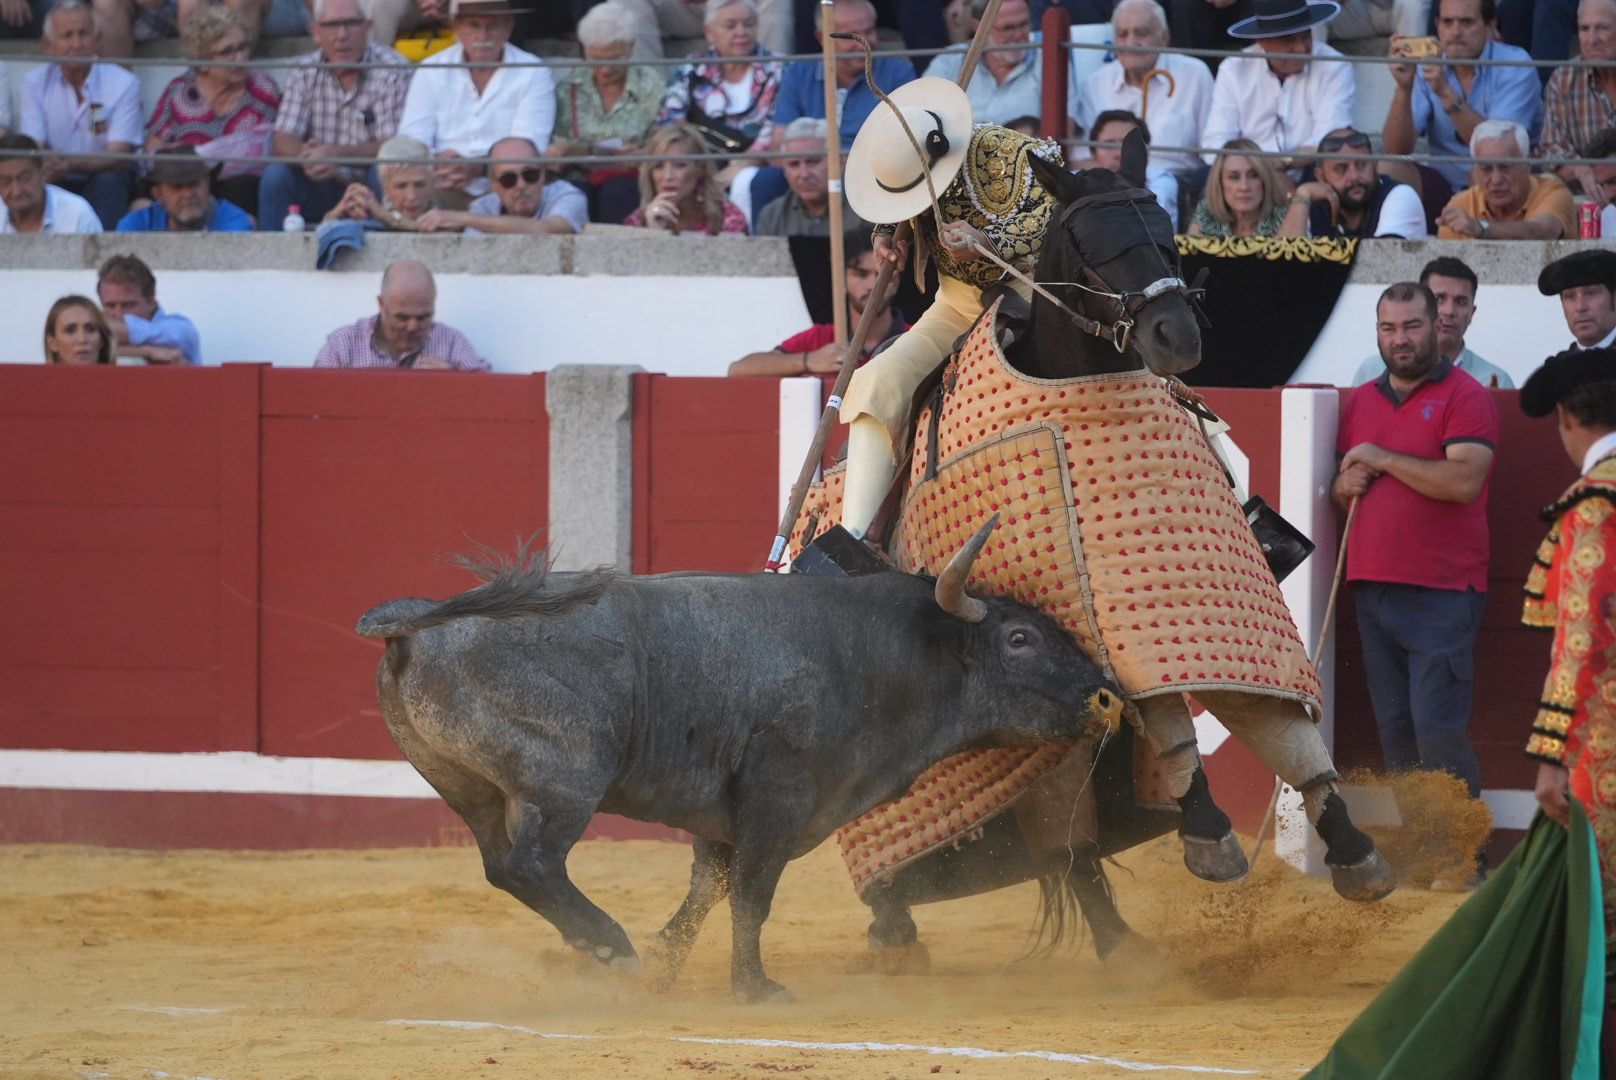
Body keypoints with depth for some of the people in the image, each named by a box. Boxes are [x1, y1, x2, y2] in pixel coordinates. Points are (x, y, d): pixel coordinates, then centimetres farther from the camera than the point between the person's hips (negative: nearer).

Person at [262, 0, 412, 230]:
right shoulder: (305, 71, 0)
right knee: (276, 175, -22)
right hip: (322, 189, 3)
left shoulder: (392, 70, -12)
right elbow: (283, 142, -7)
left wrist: (337, 154, -34)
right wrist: (307, 156, -31)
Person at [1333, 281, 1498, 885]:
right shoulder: (1362, 402, 17)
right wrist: (1345, 486, 0)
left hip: (1441, 595, -7)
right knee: (1395, 728, 7)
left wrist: (1383, 459, -12)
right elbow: (1341, 487, 24)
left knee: (1438, 729, -12)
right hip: (1373, 589, 7)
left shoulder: (1464, 397, -4)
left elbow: (1463, 481, -18)